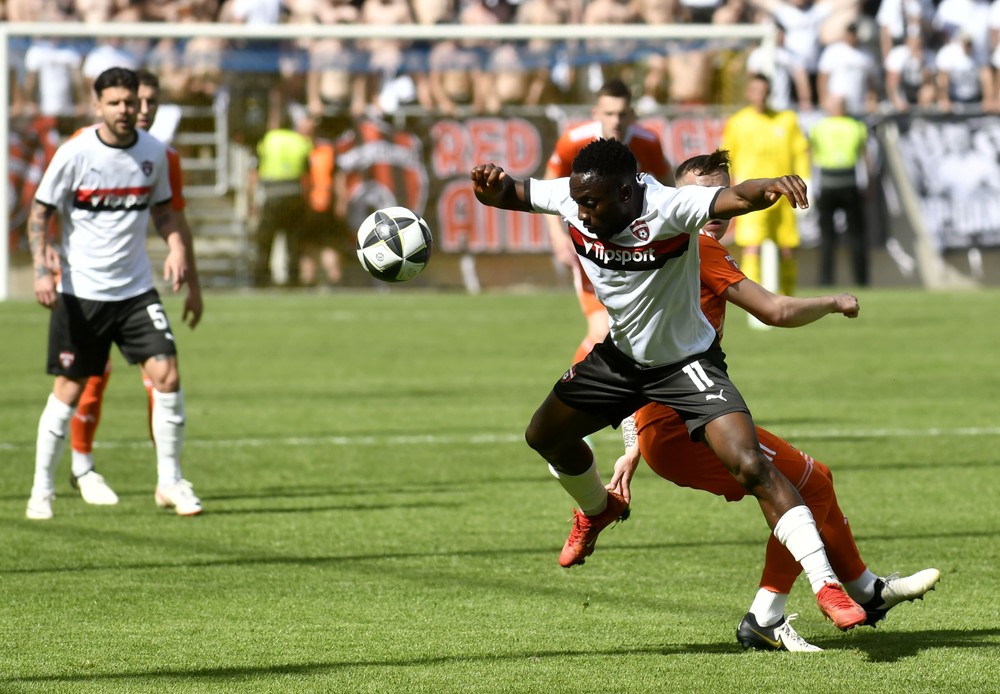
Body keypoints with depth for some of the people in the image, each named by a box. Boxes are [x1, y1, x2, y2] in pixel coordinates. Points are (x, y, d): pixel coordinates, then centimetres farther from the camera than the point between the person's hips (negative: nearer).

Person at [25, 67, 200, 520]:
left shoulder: (153, 152, 2)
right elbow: (39, 214, -4)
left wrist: (176, 249, -1)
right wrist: (41, 269, -17)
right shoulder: (75, 154, -9)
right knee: (68, 390, 0)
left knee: (167, 376, -10)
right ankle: (42, 490, 14)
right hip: (79, 291, -3)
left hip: (136, 290, 3)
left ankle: (169, 482, 4)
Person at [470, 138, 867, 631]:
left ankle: (826, 585, -19)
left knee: (751, 466, -23)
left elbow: (736, 198, -50)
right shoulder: (573, 200, -16)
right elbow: (509, 193, -1)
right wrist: (490, 186, -25)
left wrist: (771, 186, -72)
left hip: (686, 364, -7)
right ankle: (597, 509, 54)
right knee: (545, 436, 21)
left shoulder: (669, 208, -33)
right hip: (620, 355, 7)